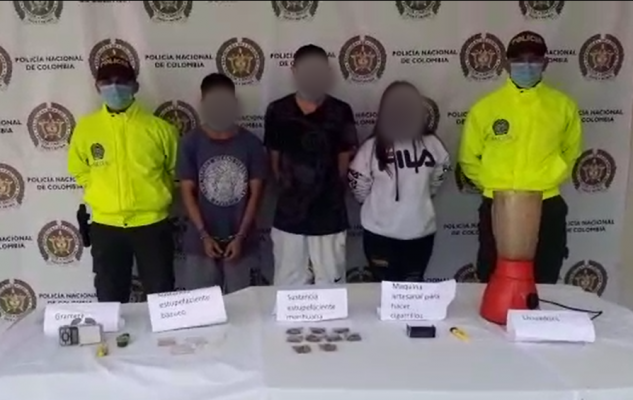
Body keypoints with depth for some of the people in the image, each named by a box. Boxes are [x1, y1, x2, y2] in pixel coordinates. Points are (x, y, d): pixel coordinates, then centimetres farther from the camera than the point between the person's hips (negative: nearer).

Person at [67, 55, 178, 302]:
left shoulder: (157, 127, -4)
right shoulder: (85, 127, 1)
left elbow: (176, 170, 9)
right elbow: (79, 170, 16)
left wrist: (156, 195, 4)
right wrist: (102, 194, 7)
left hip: (152, 225, -1)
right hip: (105, 227, 2)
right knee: (109, 302, 12)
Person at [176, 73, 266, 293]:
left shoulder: (251, 143, -2)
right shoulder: (190, 143, -3)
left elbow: (255, 193, -2)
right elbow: (188, 192, -3)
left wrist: (240, 236, -8)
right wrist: (204, 235, -10)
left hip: (240, 240, 1)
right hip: (201, 241, 0)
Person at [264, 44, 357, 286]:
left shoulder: (340, 113, -5)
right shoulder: (277, 112, -1)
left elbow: (345, 164, 2)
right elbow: (275, 161, 6)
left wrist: (328, 193, 4)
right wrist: (291, 192, 5)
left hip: (329, 216, -1)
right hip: (288, 216, 1)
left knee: (331, 285, 9)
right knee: (287, 287, 11)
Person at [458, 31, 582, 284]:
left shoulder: (563, 106, 1)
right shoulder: (485, 106, -2)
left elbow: (571, 151, 17)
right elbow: (469, 158, 7)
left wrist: (549, 180, 9)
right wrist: (493, 186, 4)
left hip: (547, 209, 1)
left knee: (543, 284, 13)